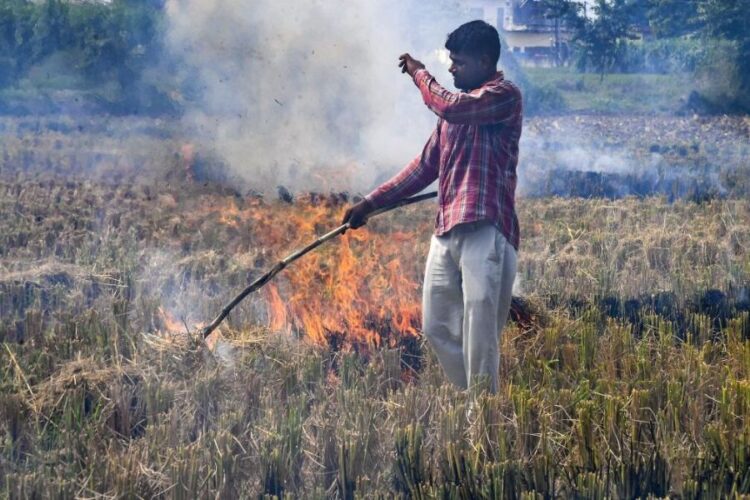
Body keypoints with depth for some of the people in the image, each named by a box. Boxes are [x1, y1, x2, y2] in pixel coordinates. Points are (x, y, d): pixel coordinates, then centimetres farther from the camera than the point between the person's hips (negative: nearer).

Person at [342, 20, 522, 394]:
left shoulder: (505, 96, -3)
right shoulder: (458, 106, 22)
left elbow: (450, 108, -21)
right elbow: (424, 167, 23)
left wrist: (419, 74, -2)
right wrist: (370, 203, 20)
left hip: (485, 232, -9)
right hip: (446, 232, 9)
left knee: (479, 330, -10)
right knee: (436, 326, 9)